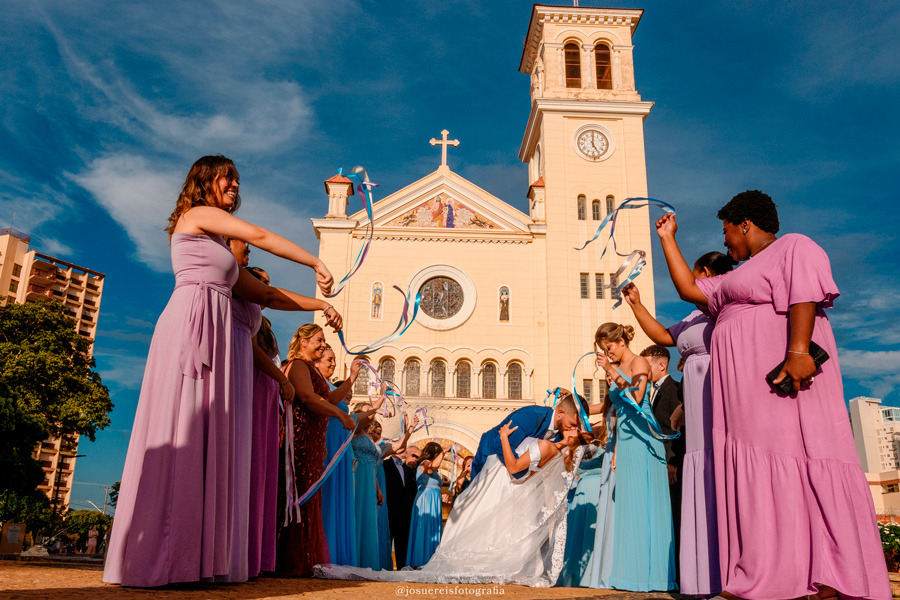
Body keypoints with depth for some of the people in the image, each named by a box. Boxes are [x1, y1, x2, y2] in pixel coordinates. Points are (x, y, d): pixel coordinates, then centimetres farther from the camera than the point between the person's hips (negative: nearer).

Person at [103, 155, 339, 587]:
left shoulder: (216, 247, 28)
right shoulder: (198, 214, 6)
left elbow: (264, 295, 22)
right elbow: (260, 237, -5)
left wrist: (318, 305, 18)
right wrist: (317, 264, -1)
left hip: (212, 336, 9)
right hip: (190, 324, -8)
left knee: (204, 439, 3)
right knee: (178, 435, -11)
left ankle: (188, 558, 5)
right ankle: (152, 557, -7)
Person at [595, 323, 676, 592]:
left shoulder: (639, 363, -4)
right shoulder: (616, 369, 17)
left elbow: (636, 399, -20)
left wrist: (612, 372, -20)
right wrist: (616, 450, 16)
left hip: (642, 438, -8)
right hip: (625, 442, 8)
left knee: (644, 503, -6)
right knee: (628, 504, 6)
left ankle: (651, 572, 0)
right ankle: (633, 572, 11)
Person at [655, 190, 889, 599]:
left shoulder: (794, 247, 3)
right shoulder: (736, 278, 29)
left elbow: (804, 295, -13)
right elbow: (688, 289, 28)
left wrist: (798, 349, -27)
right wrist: (667, 239, 33)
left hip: (784, 375, -8)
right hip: (746, 389, 8)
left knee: (794, 466, -12)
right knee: (756, 471, 2)